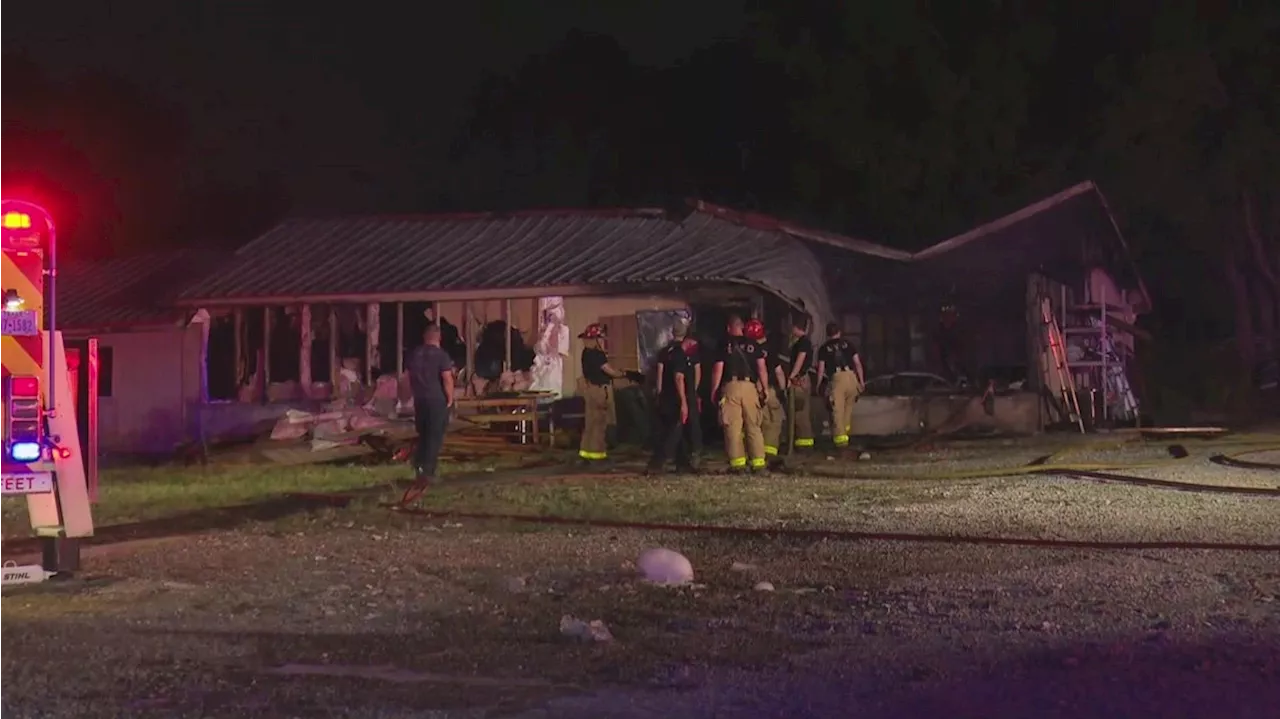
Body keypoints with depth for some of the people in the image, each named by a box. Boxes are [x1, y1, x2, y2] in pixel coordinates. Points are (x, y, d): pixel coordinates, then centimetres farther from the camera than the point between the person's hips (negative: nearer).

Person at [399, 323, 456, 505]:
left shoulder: (415, 354, 5)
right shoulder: (441, 355, -12)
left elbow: (410, 377, 12)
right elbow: (447, 379, -16)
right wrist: (450, 398, -6)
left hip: (420, 399, 5)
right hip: (438, 400, -5)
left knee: (423, 435, 17)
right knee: (435, 436, 0)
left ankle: (419, 466, 14)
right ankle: (428, 472, -5)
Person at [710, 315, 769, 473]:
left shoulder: (724, 345, 4)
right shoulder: (753, 345, 10)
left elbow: (718, 370, 1)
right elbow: (761, 369, 3)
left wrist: (713, 391, 9)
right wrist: (764, 389, 9)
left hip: (730, 387, -2)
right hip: (750, 386, 2)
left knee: (733, 426, -1)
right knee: (753, 426, 6)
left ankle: (737, 461, -6)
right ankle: (758, 461, 2)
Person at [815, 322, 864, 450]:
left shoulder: (824, 348, 12)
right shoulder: (847, 344, 16)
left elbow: (821, 369, 8)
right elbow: (858, 363, 11)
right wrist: (861, 381, 15)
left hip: (836, 378, -2)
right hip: (851, 377, 2)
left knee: (837, 410, -2)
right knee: (848, 407, 19)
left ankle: (840, 436, -7)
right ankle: (846, 429, 23)